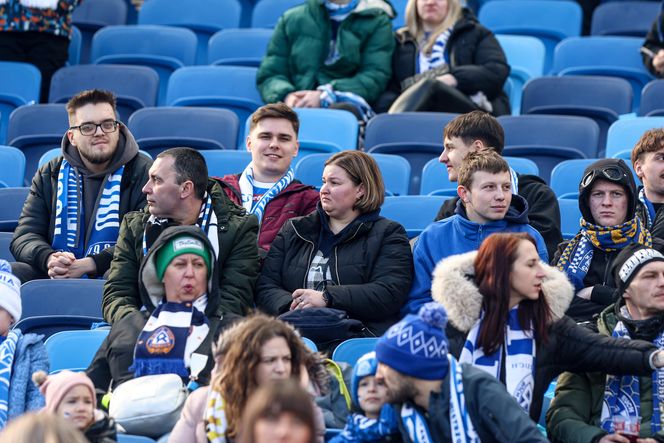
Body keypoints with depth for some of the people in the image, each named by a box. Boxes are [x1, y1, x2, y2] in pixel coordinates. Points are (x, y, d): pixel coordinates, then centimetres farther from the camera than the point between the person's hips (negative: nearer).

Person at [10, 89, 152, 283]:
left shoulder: (144, 173, 2)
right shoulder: (49, 174, 16)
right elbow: (24, 235, 9)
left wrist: (88, 265, -22)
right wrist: (49, 259, -17)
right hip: (55, 275, 4)